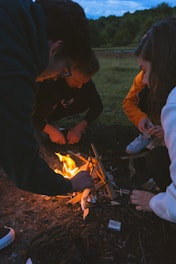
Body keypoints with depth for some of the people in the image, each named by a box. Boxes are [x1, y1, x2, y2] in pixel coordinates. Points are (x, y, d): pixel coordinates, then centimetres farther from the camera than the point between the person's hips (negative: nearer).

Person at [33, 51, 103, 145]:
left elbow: (97, 106, -15)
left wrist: (79, 127, -27)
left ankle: (49, 121, 0)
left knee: (86, 101, -16)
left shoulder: (83, 78, -21)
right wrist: (50, 130, -35)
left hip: (52, 111, 5)